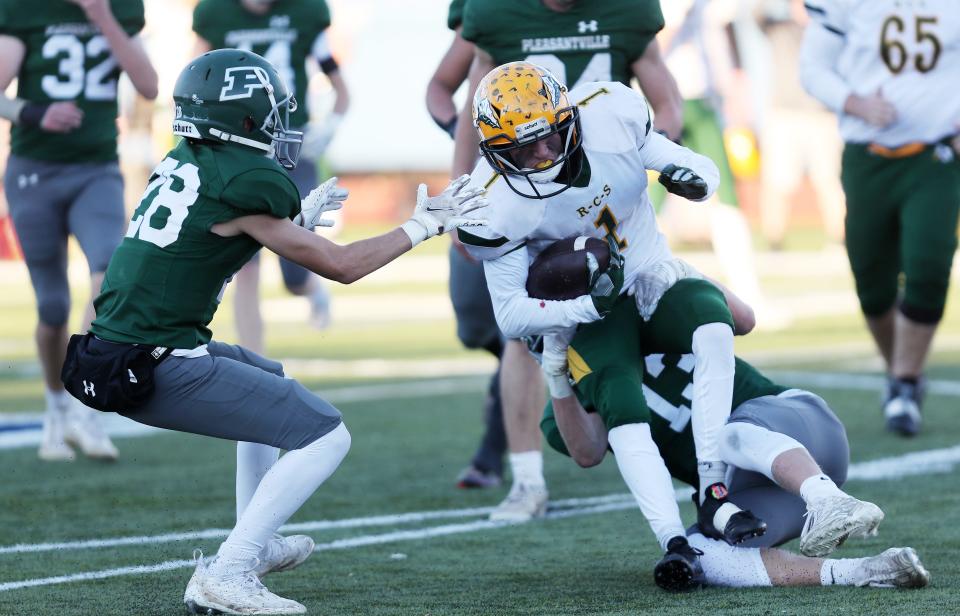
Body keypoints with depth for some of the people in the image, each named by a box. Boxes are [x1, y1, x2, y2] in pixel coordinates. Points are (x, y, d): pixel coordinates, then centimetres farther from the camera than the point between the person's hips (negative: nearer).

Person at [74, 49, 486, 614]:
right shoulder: (245, 184, -14)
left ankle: (258, 545, 37)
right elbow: (340, 266, -5)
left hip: (118, 351, 10)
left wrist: (300, 218, 37)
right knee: (325, 436, -7)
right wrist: (423, 225, 7)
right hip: (160, 368, -10)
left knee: (267, 382, 33)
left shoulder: (185, 162, 11)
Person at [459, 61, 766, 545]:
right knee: (618, 395, -29)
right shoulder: (498, 204, -22)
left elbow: (669, 158, 1)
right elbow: (511, 316, -17)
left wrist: (692, 177, -25)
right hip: (576, 309, -3)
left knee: (714, 325, -29)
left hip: (650, 274, 3)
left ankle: (712, 494, -29)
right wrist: (591, 305, -32)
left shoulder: (611, 111, -16)